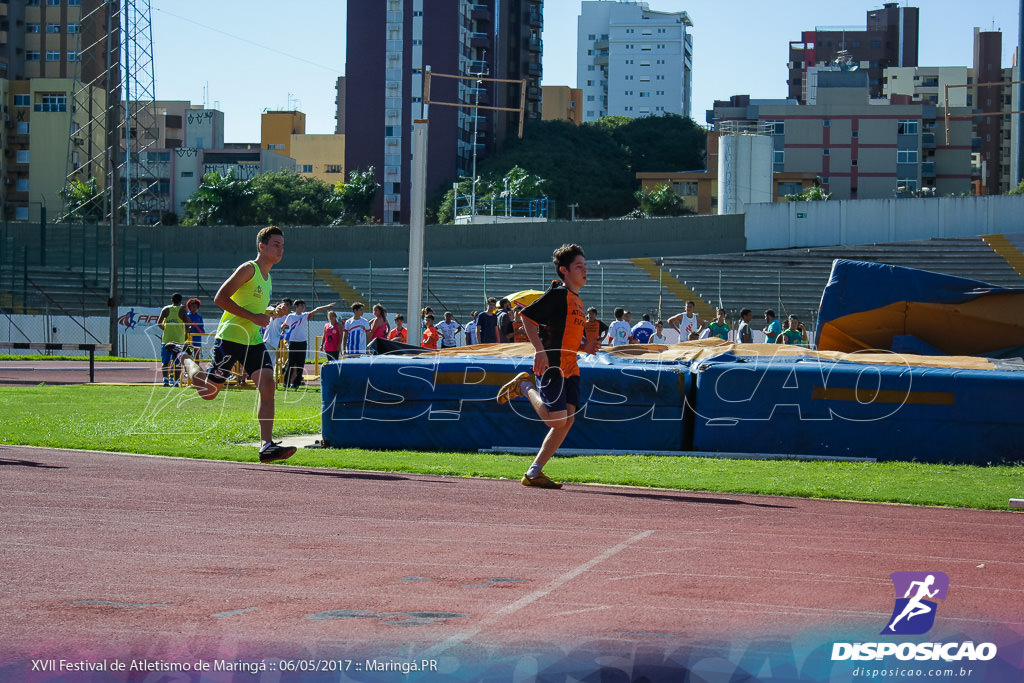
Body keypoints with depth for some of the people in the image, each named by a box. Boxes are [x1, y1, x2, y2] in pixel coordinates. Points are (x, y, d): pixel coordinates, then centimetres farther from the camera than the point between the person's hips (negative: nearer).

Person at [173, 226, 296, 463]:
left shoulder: (267, 276, 16)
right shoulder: (248, 269, -11)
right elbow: (220, 298, -17)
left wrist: (274, 312, 8)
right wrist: (253, 317, -20)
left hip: (253, 341, 7)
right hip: (230, 337, -7)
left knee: (267, 385, -12)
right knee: (208, 392, 5)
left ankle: (267, 445, -15)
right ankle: (186, 360, 36)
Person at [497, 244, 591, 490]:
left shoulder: (577, 300, 20)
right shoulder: (558, 294, -8)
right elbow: (527, 316, -14)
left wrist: (584, 347, 11)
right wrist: (540, 350, -22)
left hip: (570, 368, 9)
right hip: (552, 365, -9)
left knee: (567, 421, 1)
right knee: (557, 420, -16)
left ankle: (534, 473, 5)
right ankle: (525, 387, 8)